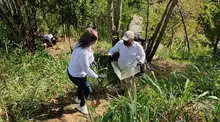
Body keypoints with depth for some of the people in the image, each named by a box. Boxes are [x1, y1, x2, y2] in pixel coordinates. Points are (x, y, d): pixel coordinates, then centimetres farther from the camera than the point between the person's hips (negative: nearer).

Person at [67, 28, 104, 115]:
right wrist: (96, 76, -18)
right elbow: (86, 70, -29)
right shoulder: (83, 53, -39)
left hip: (72, 71, 9)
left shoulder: (80, 44, -12)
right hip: (77, 76, -9)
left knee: (81, 86, 34)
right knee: (87, 90, 15)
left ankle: (79, 99, 63)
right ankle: (82, 106, 40)